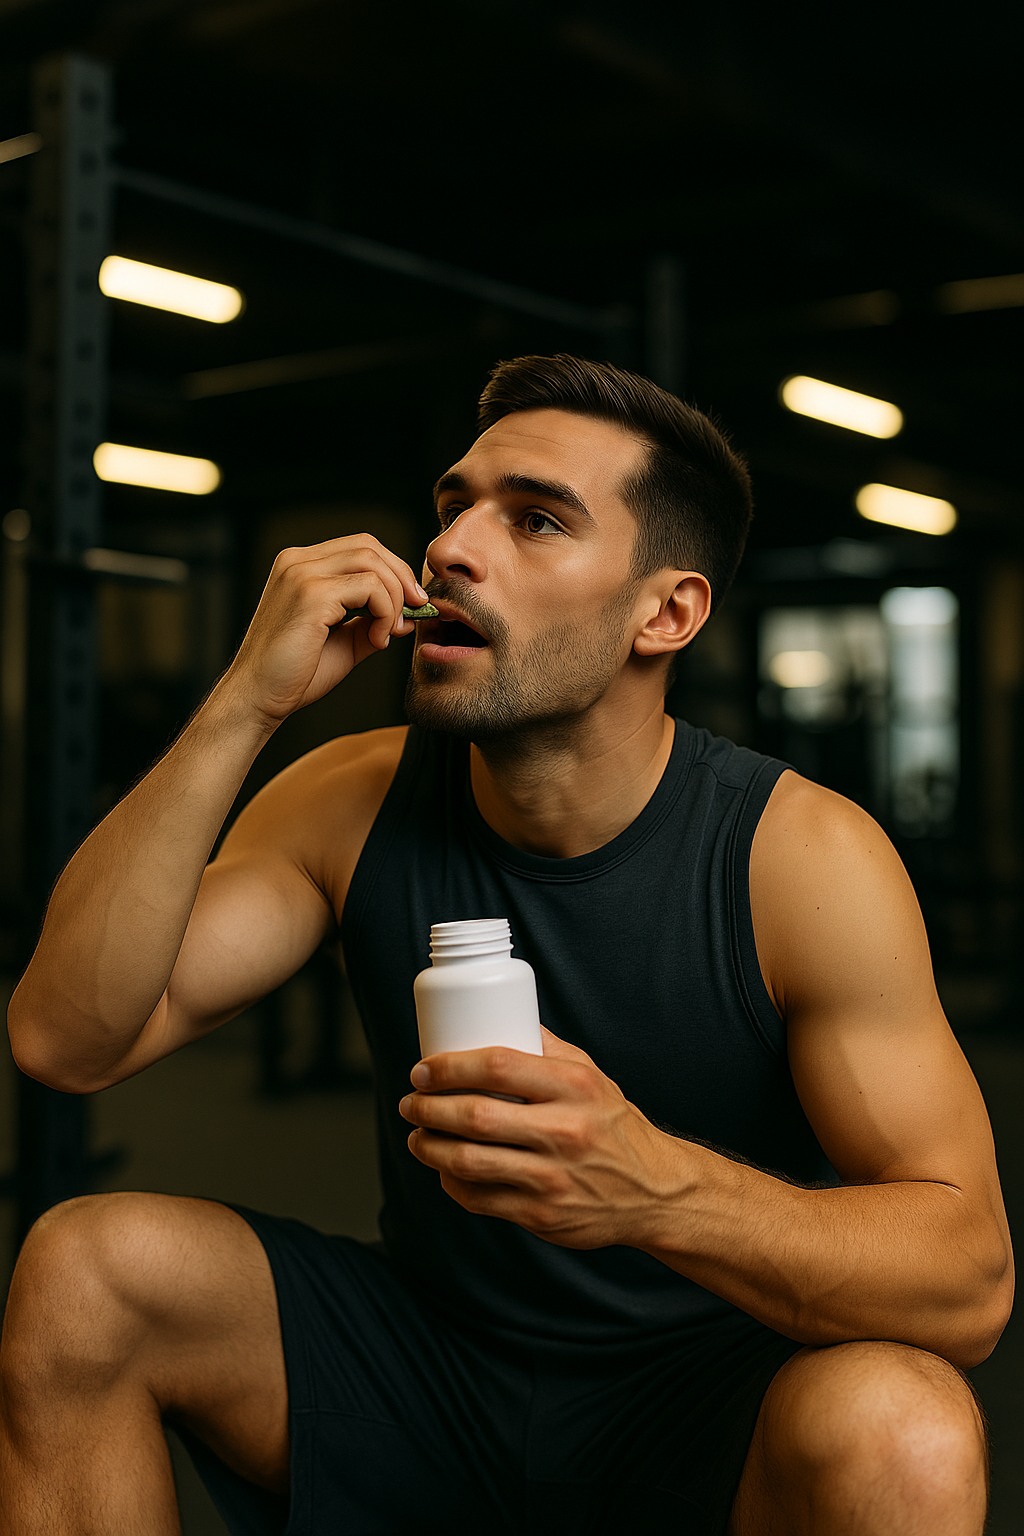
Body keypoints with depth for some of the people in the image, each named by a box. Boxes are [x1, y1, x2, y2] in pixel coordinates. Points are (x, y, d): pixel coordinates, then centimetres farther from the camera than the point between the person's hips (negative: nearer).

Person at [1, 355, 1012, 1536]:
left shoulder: (805, 856, -16)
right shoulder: (355, 803, -5)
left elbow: (971, 1279, -20)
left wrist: (656, 1187, -40)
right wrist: (244, 705, -22)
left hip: (712, 1409, -3)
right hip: (427, 1371, 4)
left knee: (896, 1435, -35)